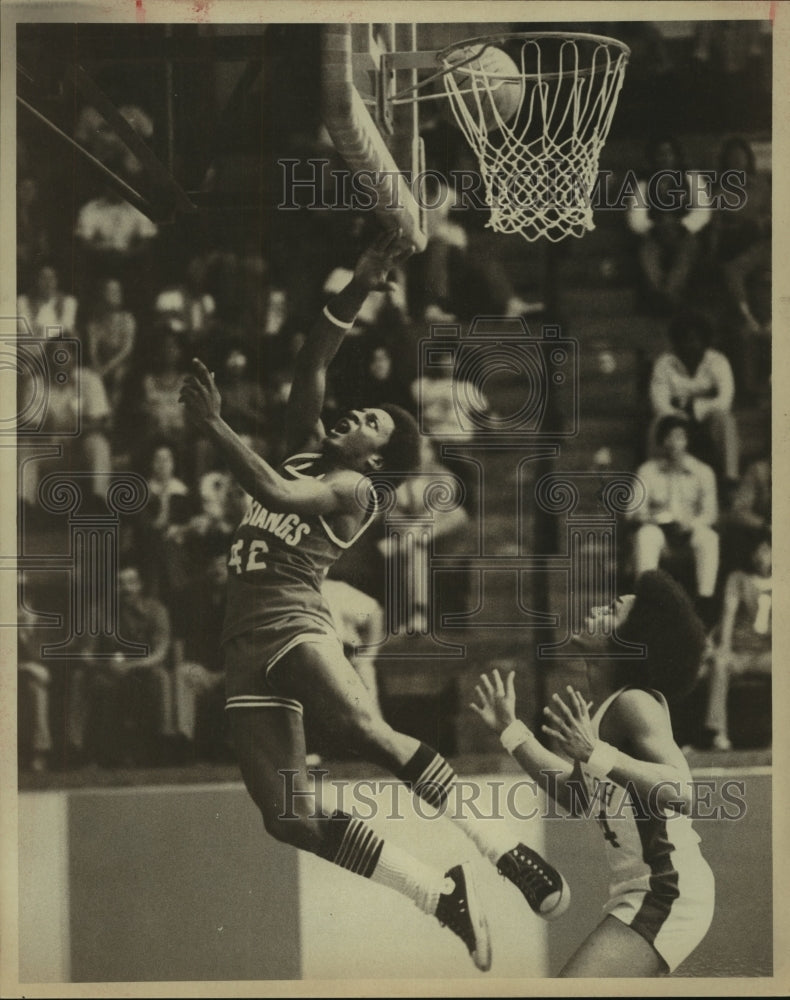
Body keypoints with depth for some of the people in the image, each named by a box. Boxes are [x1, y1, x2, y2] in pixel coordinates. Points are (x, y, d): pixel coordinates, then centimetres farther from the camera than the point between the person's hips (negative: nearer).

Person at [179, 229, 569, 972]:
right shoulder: (306, 446, 20)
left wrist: (212, 424, -14)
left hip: (293, 622, -7)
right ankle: (444, 897, 1)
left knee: (366, 732, -35)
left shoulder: (353, 487, 0)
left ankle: (505, 853, -32)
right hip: (243, 643, 7)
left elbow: (279, 493, -18)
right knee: (290, 818, -5)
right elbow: (310, 364, 12)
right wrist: (359, 291, 6)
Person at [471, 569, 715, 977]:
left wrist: (598, 755, -39)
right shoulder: (595, 705, 8)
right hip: (639, 892, 11)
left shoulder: (635, 703, -19)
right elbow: (580, 798, 17)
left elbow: (680, 791, -32)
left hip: (666, 895, -11)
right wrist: (511, 731, 17)